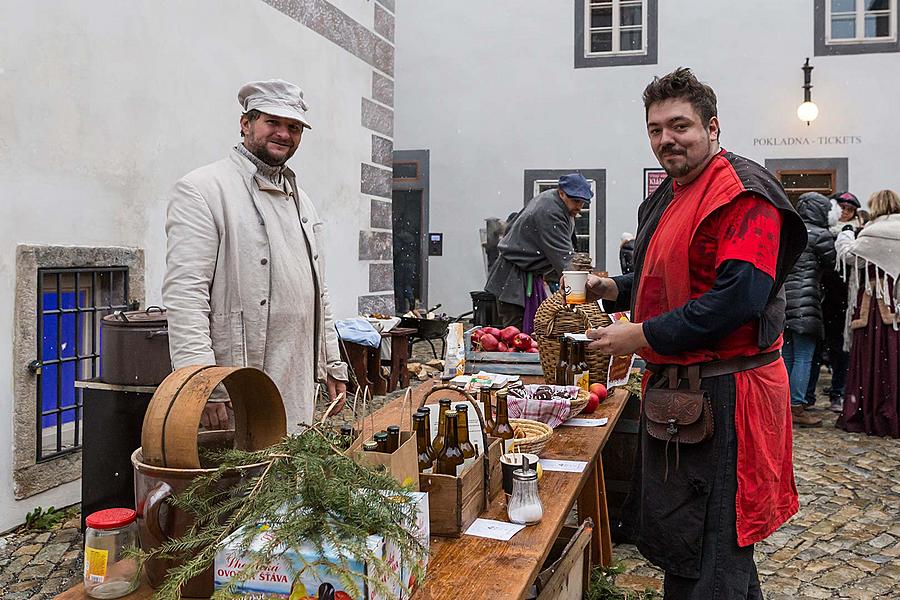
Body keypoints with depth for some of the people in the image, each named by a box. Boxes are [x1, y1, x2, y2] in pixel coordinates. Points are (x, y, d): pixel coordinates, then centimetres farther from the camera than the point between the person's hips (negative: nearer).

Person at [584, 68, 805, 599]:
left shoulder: (743, 192, -15)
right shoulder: (669, 196, 16)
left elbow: (740, 295, -26)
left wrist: (644, 336, -23)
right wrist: (616, 290, 9)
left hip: (723, 391, -10)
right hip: (674, 385, 10)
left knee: (713, 557, 1)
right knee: (665, 535, 21)